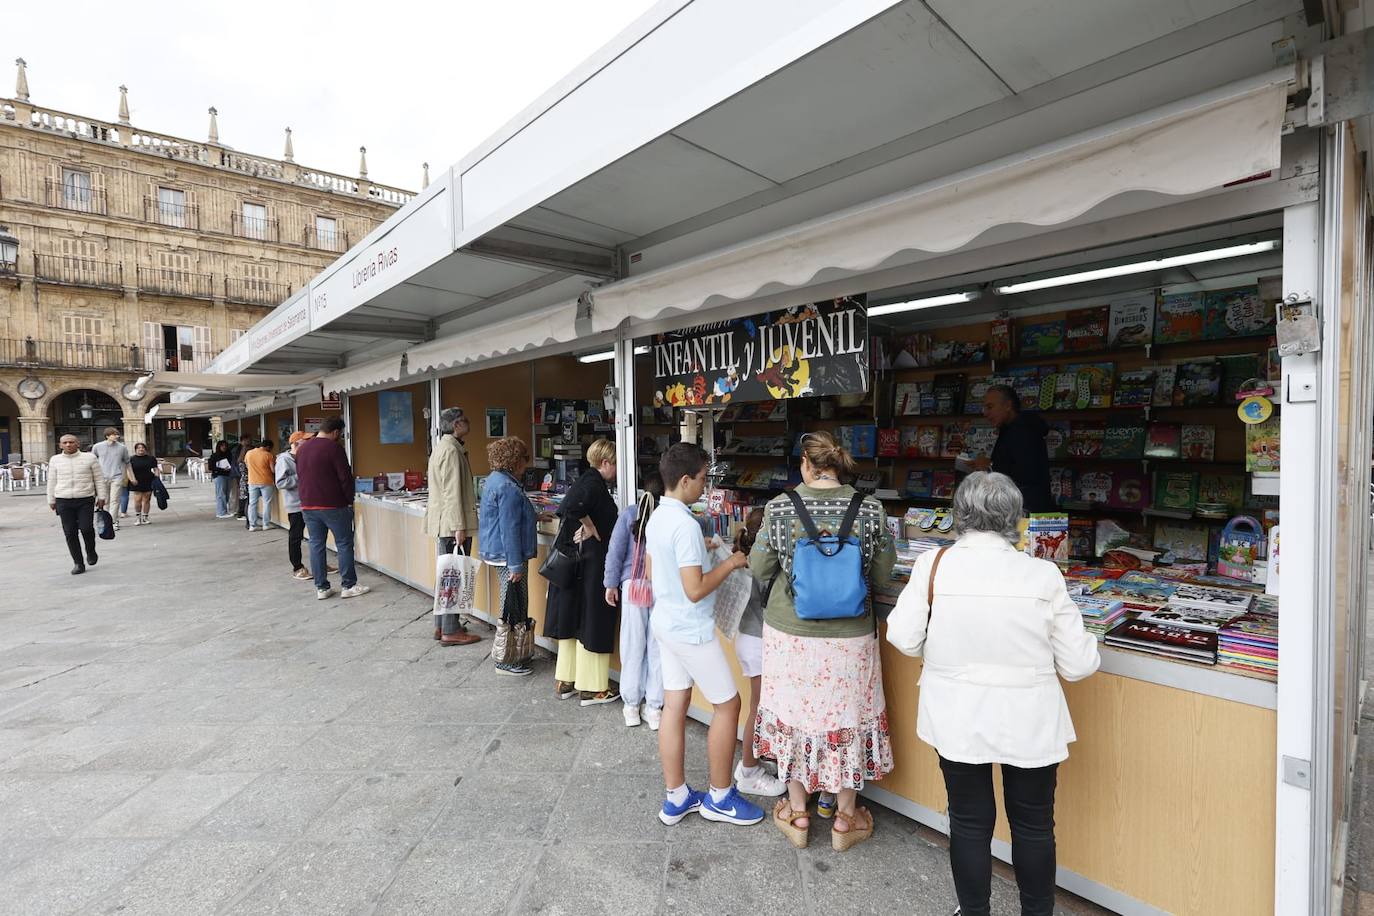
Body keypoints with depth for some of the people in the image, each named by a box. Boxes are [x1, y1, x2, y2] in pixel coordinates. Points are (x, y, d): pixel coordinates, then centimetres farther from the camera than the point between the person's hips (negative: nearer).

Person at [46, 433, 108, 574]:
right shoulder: (55, 460, 8)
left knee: (86, 528, -10)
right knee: (70, 533, 1)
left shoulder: (89, 458, 2)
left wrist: (101, 497, 2)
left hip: (86, 500, -2)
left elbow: (99, 479, 6)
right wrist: (51, 500, 15)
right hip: (63, 501, 2)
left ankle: (91, 552, 18)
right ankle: (78, 563, 8)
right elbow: (52, 482, 15)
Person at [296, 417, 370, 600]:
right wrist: (350, 500, -2)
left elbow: (300, 477, 17)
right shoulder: (334, 447, -13)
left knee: (316, 545, 9)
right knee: (344, 544, 1)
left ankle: (321, 588, 12)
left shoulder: (301, 448, 11)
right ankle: (349, 586, 5)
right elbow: (345, 477, -14)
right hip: (333, 505, -7)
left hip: (308, 506, 7)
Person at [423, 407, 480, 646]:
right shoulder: (452, 449, -16)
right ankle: (450, 631, 2)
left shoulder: (441, 447, 17)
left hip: (442, 522, 11)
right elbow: (453, 491, -21)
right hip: (453, 523, -11)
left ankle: (442, 625, 24)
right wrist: (460, 526, -21)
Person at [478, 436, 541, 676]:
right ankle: (506, 662, 11)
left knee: (514, 606, 19)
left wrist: (533, 516, 34)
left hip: (499, 554, 10)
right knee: (513, 609, 0)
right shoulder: (508, 487, -20)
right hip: (509, 556, -10)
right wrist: (516, 565, -21)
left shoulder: (496, 480, 12)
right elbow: (509, 529, -23)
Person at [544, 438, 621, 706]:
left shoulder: (585, 480, 11)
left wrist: (586, 528, 4)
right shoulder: (594, 484, -17)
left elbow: (566, 510, 13)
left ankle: (565, 681, 27)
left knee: (573, 619, 16)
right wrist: (591, 529, -20)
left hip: (574, 561, 9)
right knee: (592, 622, 1)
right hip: (592, 563, -9)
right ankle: (592, 688, 13)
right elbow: (574, 507, -34)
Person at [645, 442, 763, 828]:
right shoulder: (686, 525, -25)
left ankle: (675, 798, 26)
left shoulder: (656, 518, 4)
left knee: (674, 706, 14)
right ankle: (719, 797, 22)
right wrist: (729, 564, -14)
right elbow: (695, 590, -26)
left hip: (665, 622, 9)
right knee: (727, 704, 8)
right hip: (690, 630, -9)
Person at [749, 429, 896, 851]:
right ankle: (845, 820, 34)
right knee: (848, 717, 17)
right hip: (849, 635, 1)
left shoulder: (779, 507, -12)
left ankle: (796, 815, 33)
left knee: (794, 711, 17)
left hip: (790, 631, 0)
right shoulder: (871, 509, -11)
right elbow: (883, 574, -1)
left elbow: (758, 569, -3)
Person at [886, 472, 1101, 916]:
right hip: (1028, 722, 0)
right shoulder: (1043, 574, -13)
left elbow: (904, 638, -10)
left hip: (957, 719, 0)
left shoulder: (933, 564, -13)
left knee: (969, 822, 19)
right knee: (1033, 825, 21)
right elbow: (1077, 664, -7)